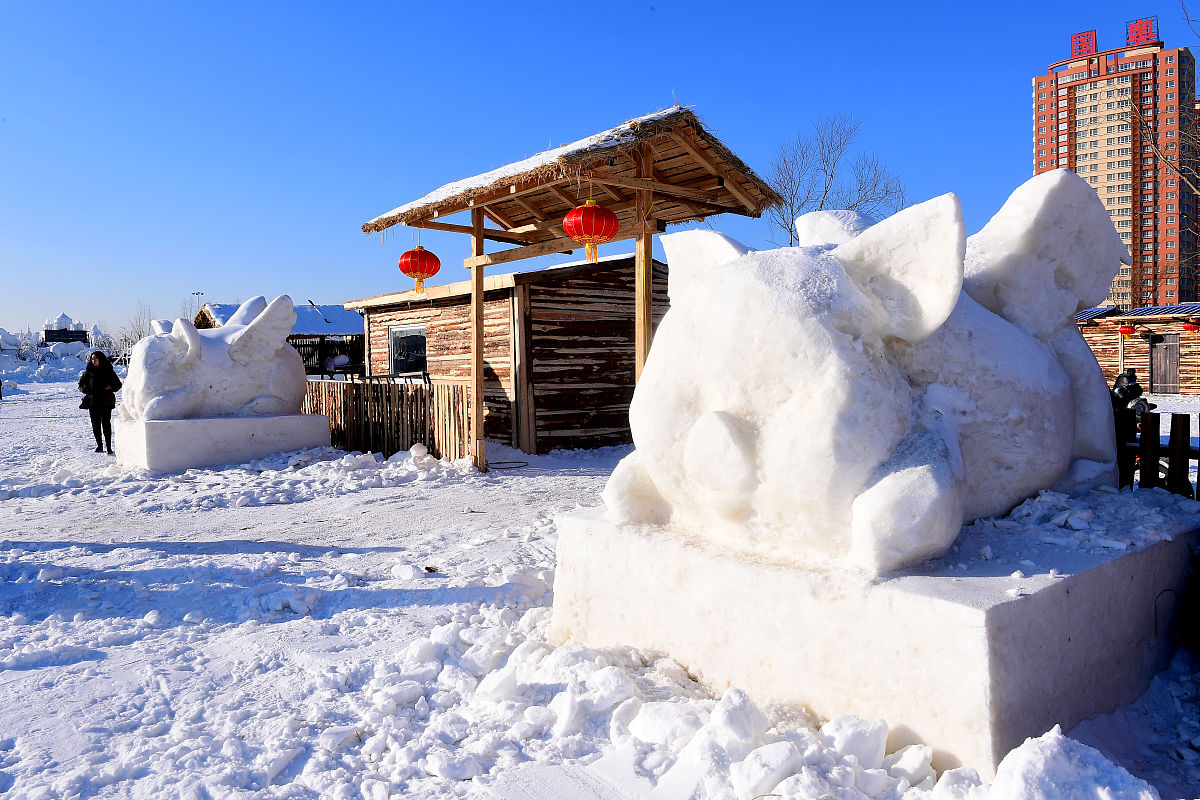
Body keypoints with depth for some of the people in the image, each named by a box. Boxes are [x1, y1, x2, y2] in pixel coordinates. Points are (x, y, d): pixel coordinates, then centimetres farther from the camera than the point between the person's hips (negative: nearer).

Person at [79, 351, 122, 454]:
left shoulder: (109, 371, 4)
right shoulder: (89, 372, 8)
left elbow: (118, 384, 11)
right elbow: (81, 385, 15)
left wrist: (111, 387, -10)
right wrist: (87, 389, -5)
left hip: (106, 401, -2)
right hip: (93, 402, 2)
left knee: (106, 423, -6)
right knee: (96, 424, 3)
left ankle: (109, 447, -3)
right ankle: (99, 445, 14)